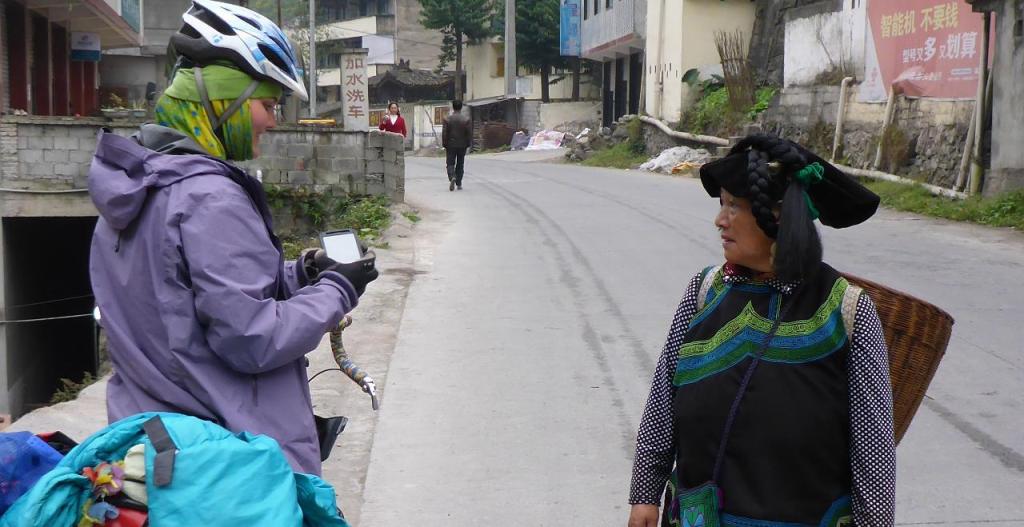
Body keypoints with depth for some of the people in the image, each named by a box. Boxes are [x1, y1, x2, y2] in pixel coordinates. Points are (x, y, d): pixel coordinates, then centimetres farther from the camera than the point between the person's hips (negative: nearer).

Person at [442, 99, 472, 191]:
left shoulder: (447, 119, -7)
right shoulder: (467, 119, -4)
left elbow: (444, 133, -6)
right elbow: (469, 133, -4)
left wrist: (444, 145, 3)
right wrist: (468, 144, 6)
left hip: (451, 145, -1)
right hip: (462, 145, 1)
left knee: (450, 163, 6)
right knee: (460, 164, 12)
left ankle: (452, 177, -21)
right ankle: (459, 184, 13)